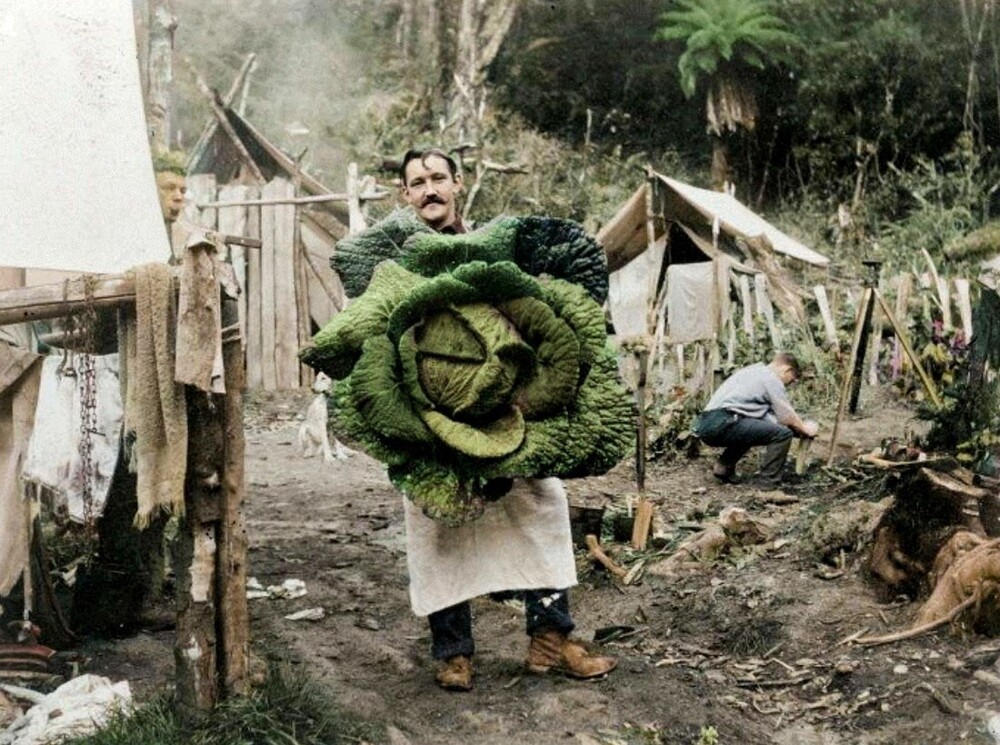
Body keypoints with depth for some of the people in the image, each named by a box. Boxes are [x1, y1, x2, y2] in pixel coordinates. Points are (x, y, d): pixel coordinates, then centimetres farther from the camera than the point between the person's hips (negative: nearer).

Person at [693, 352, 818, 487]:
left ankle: (723, 467, 21)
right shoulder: (771, 378, 2)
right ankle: (765, 484, -5)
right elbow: (787, 417, 2)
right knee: (782, 433, -10)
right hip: (722, 424, -10)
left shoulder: (751, 371, 28)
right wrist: (805, 429, 21)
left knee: (749, 429, 37)